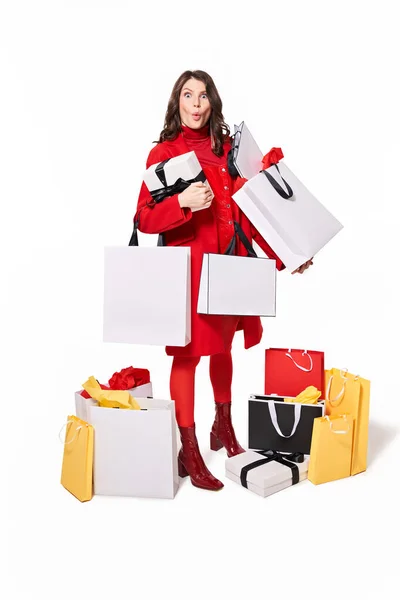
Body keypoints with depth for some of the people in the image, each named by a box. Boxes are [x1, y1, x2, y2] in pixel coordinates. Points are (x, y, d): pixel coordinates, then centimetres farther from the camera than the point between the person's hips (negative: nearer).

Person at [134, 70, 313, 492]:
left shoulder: (227, 148, 10)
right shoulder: (164, 153, -2)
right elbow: (144, 220, -7)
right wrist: (182, 203, -25)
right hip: (188, 264, -4)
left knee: (223, 347, 17)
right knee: (187, 354, 0)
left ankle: (224, 429, 37)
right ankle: (189, 453, 13)